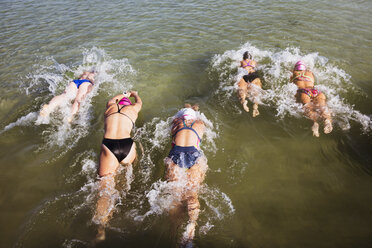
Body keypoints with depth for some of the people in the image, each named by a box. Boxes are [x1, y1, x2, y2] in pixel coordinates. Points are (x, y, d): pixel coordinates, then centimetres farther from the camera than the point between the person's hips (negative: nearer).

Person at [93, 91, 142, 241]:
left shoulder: (110, 106, 23)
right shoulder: (133, 109, 20)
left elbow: (113, 99, 49)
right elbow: (139, 102, 45)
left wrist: (125, 94, 68)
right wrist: (134, 94, 67)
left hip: (108, 146, 1)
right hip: (127, 146, 0)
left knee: (105, 186, -1)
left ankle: (101, 230, -15)